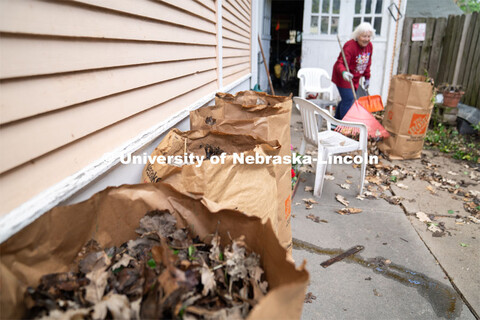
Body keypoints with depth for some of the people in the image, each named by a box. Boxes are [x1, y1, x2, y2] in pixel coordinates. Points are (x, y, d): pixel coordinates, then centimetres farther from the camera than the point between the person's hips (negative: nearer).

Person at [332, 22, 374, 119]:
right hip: (344, 77, -8)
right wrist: (343, 73, -51)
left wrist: (367, 78, 16)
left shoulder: (369, 46, 3)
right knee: (348, 99, -15)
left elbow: (367, 64, 14)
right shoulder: (350, 46, -23)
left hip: (355, 78, 8)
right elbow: (340, 63, -32)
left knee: (347, 99, 13)